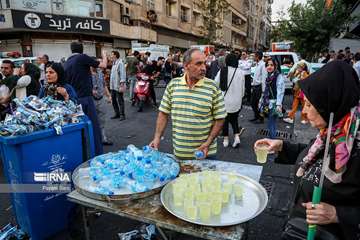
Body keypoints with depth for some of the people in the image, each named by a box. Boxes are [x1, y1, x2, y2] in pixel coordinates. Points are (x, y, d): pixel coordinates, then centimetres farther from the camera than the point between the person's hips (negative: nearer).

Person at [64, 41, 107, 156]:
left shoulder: (67, 63, 13)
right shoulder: (82, 57, -6)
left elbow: (67, 82, 17)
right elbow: (103, 65, -6)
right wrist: (104, 55, 13)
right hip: (85, 98, -7)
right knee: (94, 126, -2)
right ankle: (98, 153, 1)